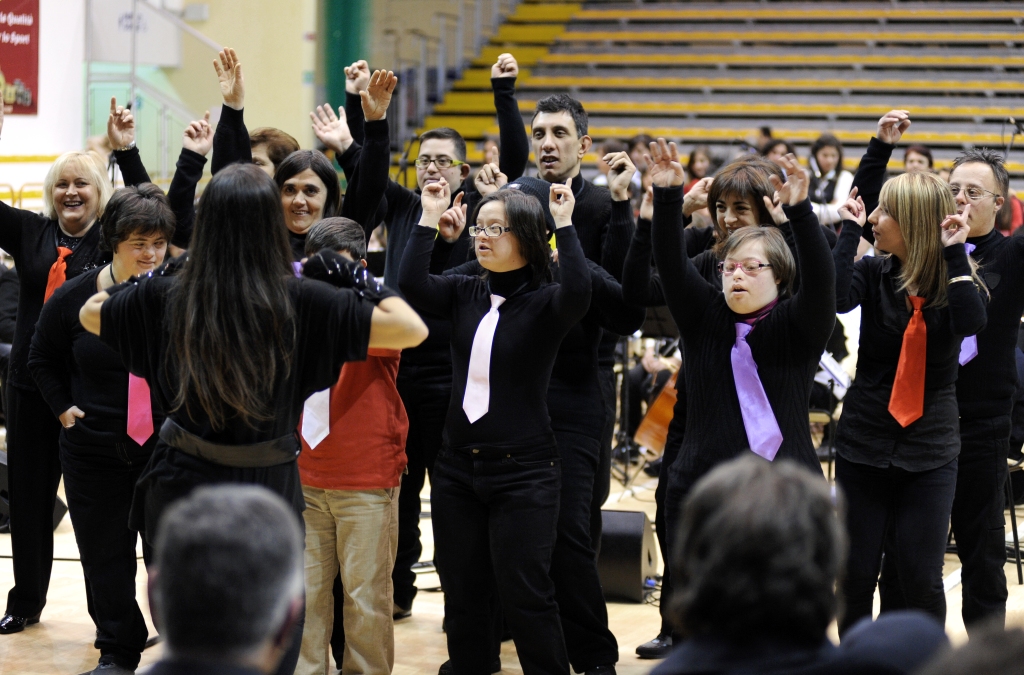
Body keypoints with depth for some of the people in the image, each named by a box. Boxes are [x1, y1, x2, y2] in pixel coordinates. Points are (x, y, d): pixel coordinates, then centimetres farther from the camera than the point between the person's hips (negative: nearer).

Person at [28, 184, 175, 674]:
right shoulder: (73, 298, -2)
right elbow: (42, 360, 13)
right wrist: (63, 407, 5)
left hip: (168, 449, -2)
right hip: (94, 449, 2)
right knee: (105, 557, 9)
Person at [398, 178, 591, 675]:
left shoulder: (545, 302, -8)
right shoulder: (465, 294, 6)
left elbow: (578, 294, -30)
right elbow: (411, 284, -10)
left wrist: (564, 224, -24)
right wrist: (430, 219, -9)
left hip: (523, 470, -5)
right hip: (458, 466, 5)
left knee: (524, 595, -5)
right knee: (462, 595, 11)